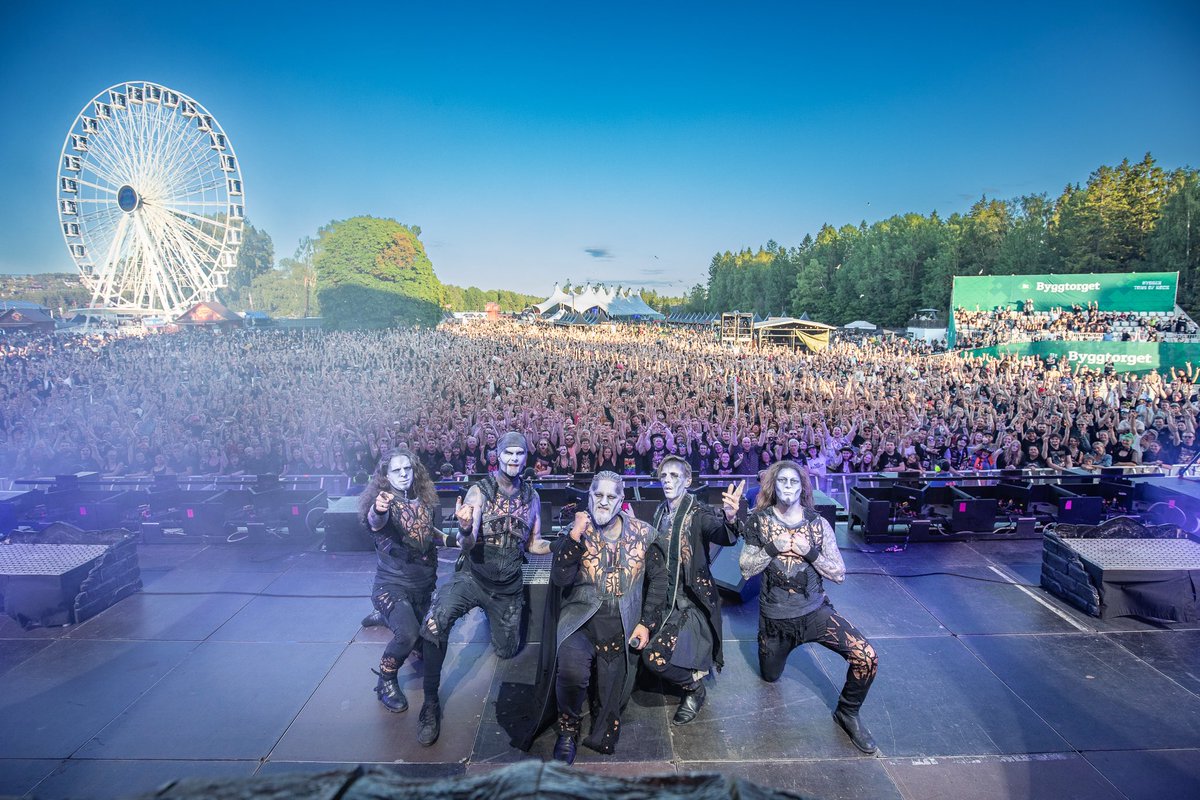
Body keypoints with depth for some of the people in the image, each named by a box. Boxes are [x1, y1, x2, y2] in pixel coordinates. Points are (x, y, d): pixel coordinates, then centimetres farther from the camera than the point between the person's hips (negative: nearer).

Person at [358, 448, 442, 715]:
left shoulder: (425, 501, 1)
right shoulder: (384, 501, -16)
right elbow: (375, 522, -41)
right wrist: (378, 511, -61)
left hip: (424, 583, 6)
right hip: (392, 584, -6)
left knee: (425, 632, 19)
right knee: (408, 633, -27)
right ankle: (386, 681, 3)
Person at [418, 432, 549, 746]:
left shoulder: (532, 497, 3)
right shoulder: (479, 491, -9)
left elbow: (535, 544, 13)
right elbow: (467, 545, -17)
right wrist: (464, 531, -40)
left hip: (508, 586, 4)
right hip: (473, 576, -4)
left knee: (507, 651, 14)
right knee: (436, 619, -32)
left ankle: (492, 615, 46)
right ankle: (430, 702, -16)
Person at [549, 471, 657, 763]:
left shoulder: (644, 533, 5)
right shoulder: (576, 531, 1)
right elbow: (560, 579, -10)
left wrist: (646, 623, 3)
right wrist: (574, 536, -19)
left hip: (623, 627, 2)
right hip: (580, 620, -1)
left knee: (613, 700, -3)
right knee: (571, 673, -28)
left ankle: (601, 737, 28)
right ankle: (568, 729, 2)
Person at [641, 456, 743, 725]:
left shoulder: (698, 513, -11)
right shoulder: (660, 513, 9)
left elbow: (723, 536, -33)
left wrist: (729, 518, -55)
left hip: (691, 602, -7)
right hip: (662, 600, 7)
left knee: (656, 657, -22)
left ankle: (695, 687, 8)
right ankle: (692, 671, 25)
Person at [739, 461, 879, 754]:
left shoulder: (818, 523, -5)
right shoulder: (759, 521, -6)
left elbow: (839, 574, -5)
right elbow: (746, 570, -8)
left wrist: (809, 552, -20)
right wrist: (773, 547, -21)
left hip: (816, 610, 0)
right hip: (775, 618, 0)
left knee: (867, 658, -20)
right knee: (769, 677, 17)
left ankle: (848, 713, 8)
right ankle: (772, 645, 50)